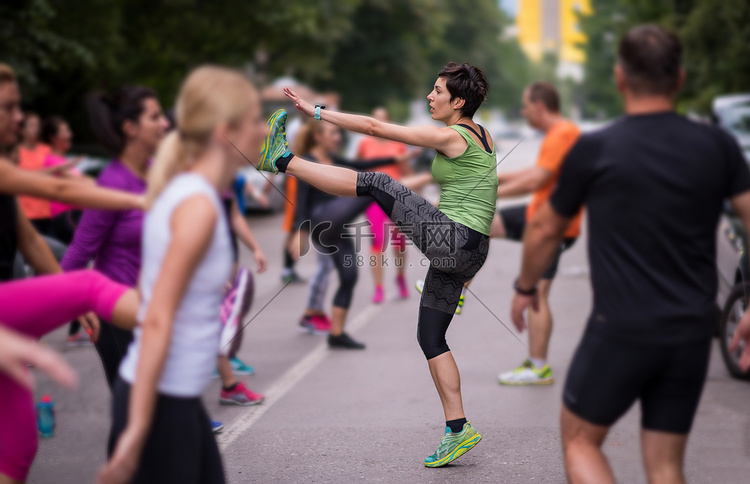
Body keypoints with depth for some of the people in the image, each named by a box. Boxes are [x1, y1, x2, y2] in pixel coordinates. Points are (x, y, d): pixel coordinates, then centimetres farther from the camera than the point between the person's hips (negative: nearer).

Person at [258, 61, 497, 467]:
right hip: (466, 251, 9)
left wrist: (317, 112, -8)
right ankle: (458, 431, 12)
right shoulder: (480, 136, 15)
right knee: (430, 337, 12)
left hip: (453, 239, -9)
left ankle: (281, 159, 0)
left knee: (374, 184, -8)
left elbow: (374, 127, -12)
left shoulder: (452, 137, -12)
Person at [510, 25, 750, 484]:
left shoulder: (595, 150, -6)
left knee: (579, 439, 16)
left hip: (621, 332, -3)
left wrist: (525, 288, 23)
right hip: (692, 334, 3)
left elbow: (546, 230, 6)